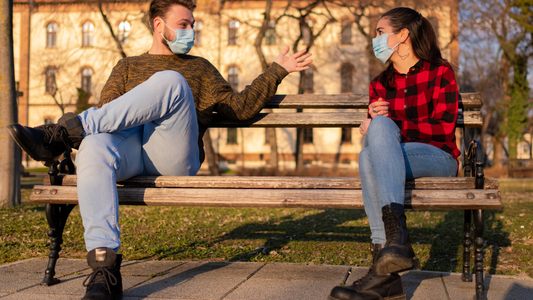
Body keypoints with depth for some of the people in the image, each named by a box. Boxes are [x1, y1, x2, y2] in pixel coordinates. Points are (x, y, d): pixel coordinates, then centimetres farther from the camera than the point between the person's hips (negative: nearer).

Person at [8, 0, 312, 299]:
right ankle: (105, 271, -43)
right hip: (127, 143, 1)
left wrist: (277, 70, 20)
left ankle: (65, 132, -30)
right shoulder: (128, 66, 31)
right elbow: (107, 111, 16)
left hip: (174, 158, -1)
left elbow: (240, 108, 22)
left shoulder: (199, 68, 31)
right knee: (93, 146, -37)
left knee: (170, 82, -29)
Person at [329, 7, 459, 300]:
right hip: (394, 161, 4)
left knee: (381, 128, -32)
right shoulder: (379, 84, 17)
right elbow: (372, 130, 13)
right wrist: (376, 118, -10)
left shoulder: (440, 73, 2)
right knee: (368, 155, -34)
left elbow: (442, 130, -8)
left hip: (438, 159, -4)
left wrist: (389, 125, -13)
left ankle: (395, 237, -47)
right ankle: (386, 276, -44)